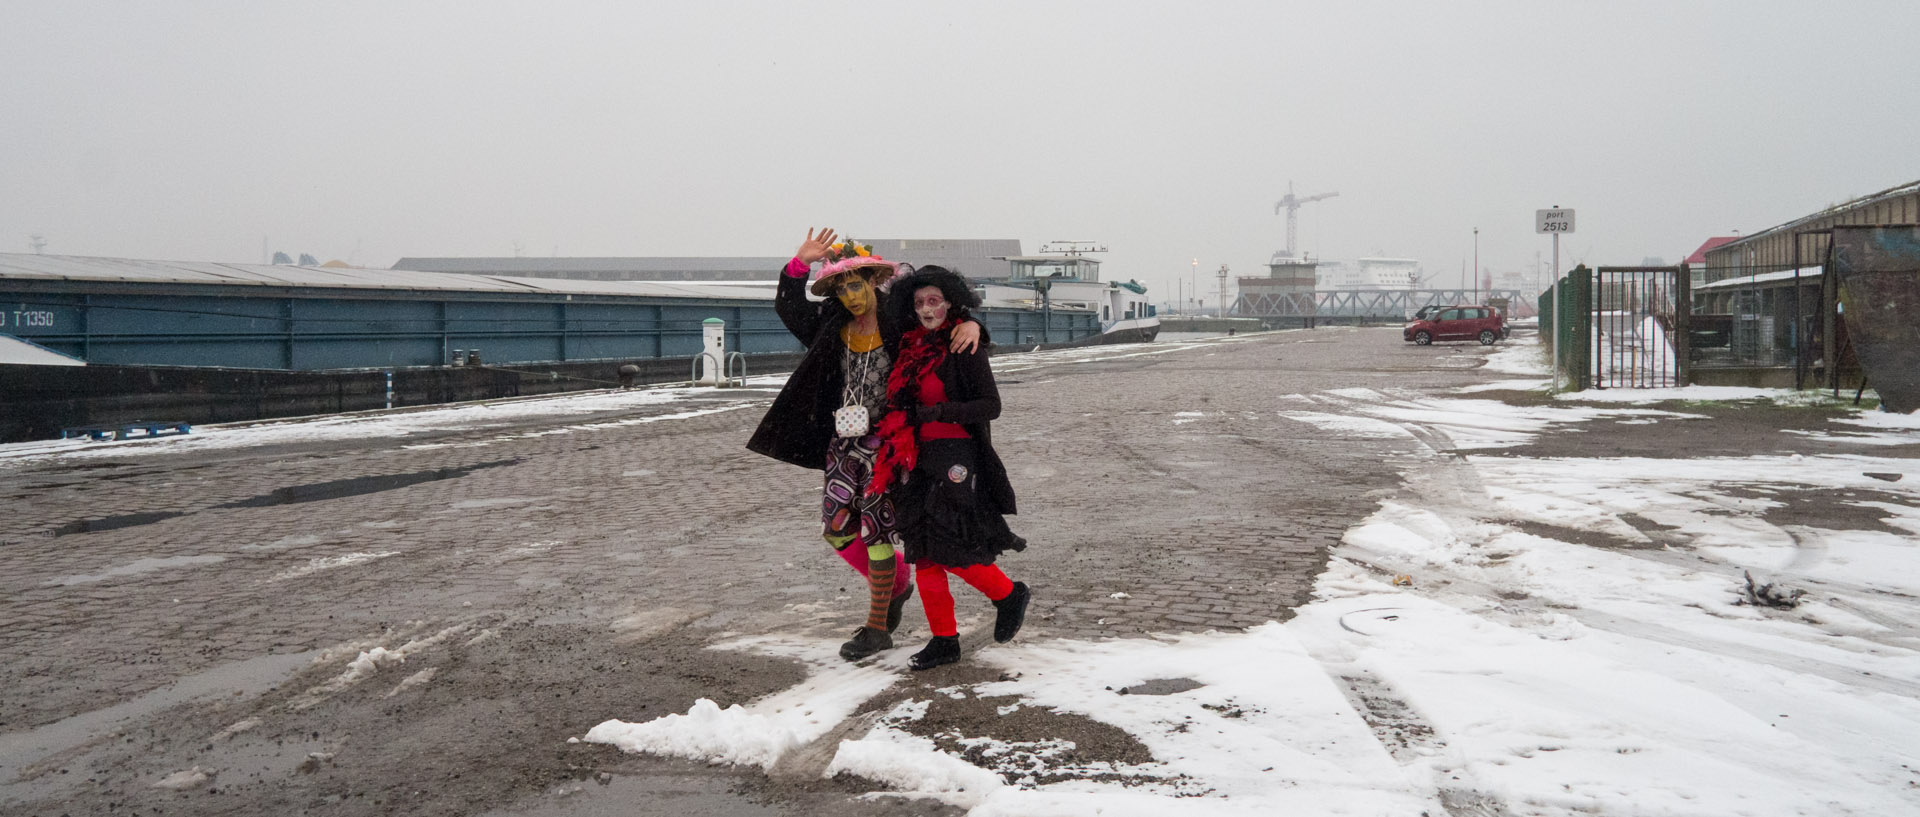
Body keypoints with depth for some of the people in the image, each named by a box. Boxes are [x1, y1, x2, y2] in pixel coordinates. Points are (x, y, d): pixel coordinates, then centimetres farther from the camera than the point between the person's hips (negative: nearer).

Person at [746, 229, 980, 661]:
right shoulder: (833, 324, 6)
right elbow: (787, 307, 13)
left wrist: (971, 325, -26)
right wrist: (800, 262, -2)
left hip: (887, 442, -6)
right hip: (844, 442, 6)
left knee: (875, 531, -1)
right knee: (837, 528, 6)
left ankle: (877, 626, 11)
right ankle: (898, 583, 31)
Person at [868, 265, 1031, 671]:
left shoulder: (965, 348, -8)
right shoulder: (913, 347, 12)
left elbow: (990, 406, -11)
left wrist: (940, 412, -20)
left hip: (958, 457, -7)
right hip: (920, 459, 7)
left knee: (951, 549, -9)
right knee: (924, 551, 5)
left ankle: (1009, 594, 18)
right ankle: (944, 640, 13)